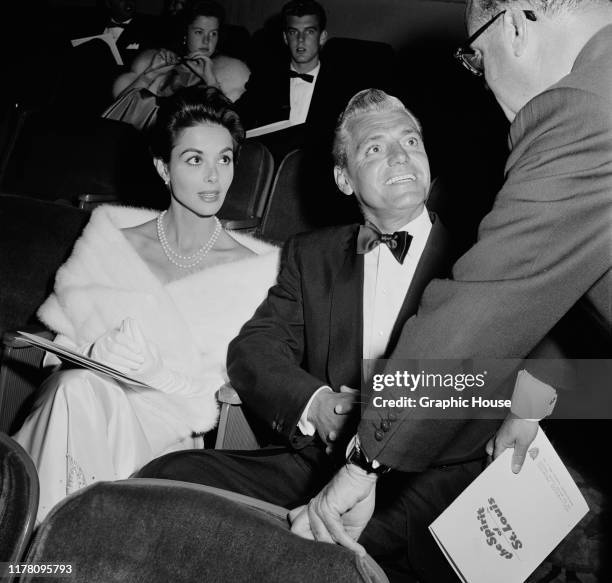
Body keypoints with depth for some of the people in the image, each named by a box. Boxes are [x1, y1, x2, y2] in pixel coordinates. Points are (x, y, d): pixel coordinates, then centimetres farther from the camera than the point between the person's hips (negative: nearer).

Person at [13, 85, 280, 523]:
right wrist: (97, 352, -12)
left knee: (85, 394, -32)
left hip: (171, 423, -2)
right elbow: (60, 334, 11)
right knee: (78, 386, -33)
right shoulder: (109, 234, 11)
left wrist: (156, 370, -16)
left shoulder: (258, 267, 4)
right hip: (78, 397, 2)